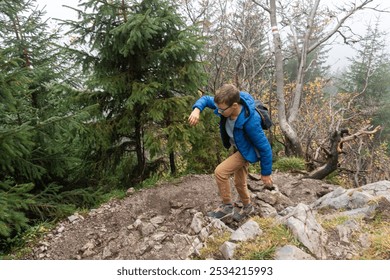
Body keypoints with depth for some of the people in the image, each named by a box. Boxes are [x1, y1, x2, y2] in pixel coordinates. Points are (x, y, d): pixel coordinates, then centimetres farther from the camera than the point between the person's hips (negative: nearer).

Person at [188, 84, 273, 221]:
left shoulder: (250, 122, -39)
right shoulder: (227, 106, -23)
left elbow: (265, 148, -27)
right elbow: (206, 99, -6)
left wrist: (266, 173, -17)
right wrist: (197, 110, -29)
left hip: (247, 151, -7)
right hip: (237, 147, 7)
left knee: (220, 172, -19)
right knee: (239, 182, 20)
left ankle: (227, 206, 2)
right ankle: (247, 207, 46)